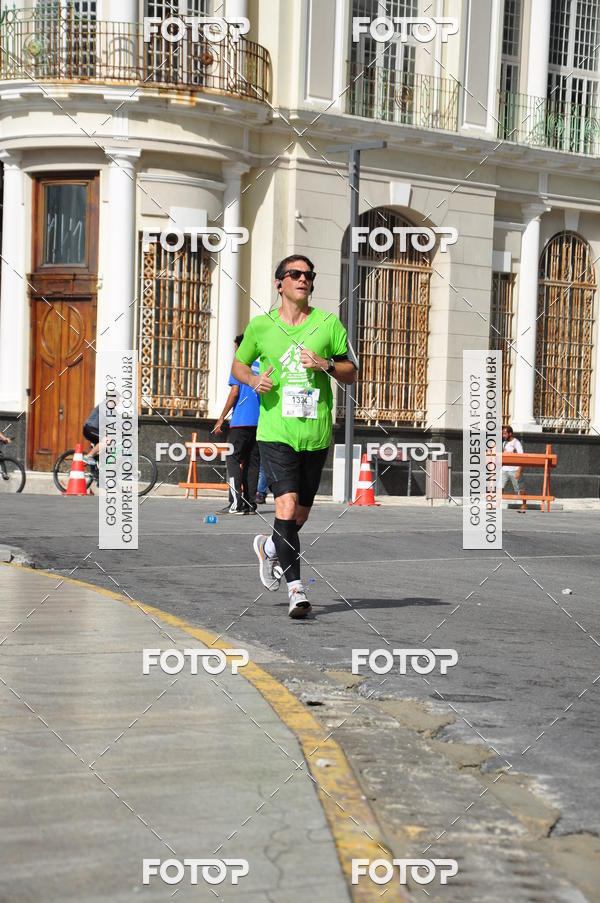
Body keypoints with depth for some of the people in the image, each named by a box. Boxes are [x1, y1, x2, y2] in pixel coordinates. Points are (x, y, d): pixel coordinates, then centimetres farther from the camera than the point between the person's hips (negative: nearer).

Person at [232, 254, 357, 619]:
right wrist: (254, 380, -4)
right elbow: (239, 363, 18)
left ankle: (269, 546, 42)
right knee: (287, 506, -17)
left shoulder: (329, 323, 5)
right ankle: (296, 589, -12)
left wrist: (327, 365, -11)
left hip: (316, 434, 2)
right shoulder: (261, 325, 4)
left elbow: (351, 374, 10)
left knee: (301, 514, 11)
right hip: (276, 432, -2)